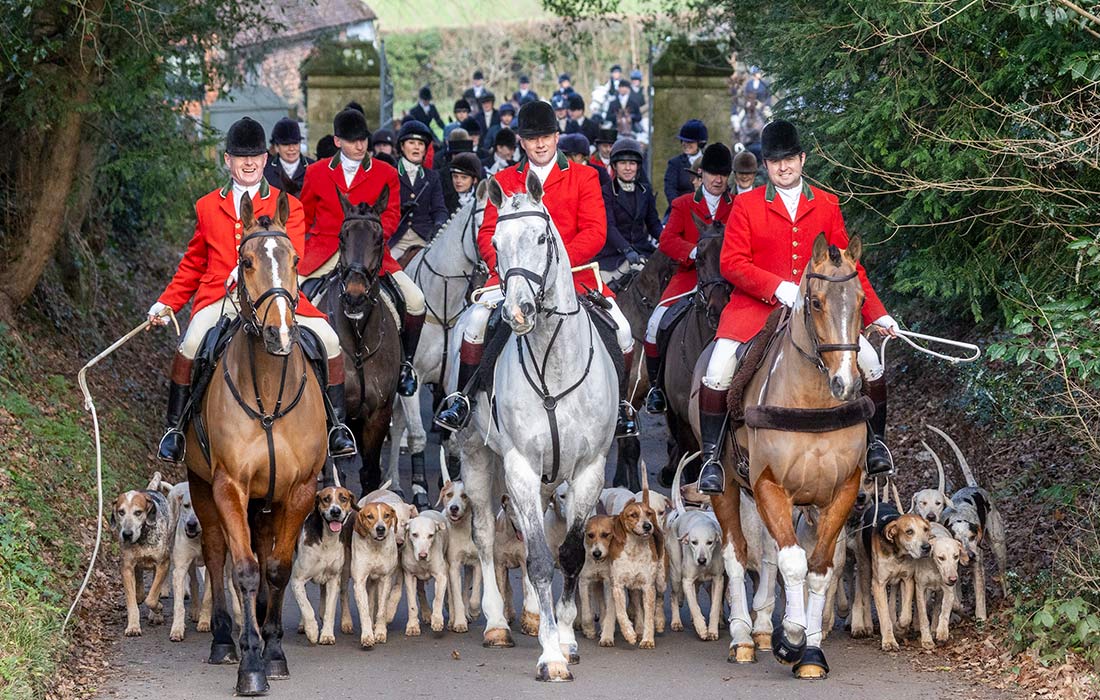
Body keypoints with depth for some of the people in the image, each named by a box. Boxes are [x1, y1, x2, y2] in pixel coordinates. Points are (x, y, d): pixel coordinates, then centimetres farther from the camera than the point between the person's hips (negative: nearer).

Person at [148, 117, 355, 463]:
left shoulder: (288, 206, 9)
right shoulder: (208, 206, 17)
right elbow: (193, 264, 23)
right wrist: (166, 303, 13)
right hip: (220, 299, 0)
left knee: (329, 340, -19)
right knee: (190, 346, -30)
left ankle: (337, 425, -2)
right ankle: (174, 428, -15)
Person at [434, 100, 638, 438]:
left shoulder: (583, 177, 4)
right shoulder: (504, 180, 11)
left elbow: (595, 232, -5)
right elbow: (488, 232, 7)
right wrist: (500, 263, -15)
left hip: (572, 271, -1)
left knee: (620, 327, -18)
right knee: (478, 318, -24)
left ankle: (620, 404, 4)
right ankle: (462, 399, -8)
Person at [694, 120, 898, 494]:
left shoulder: (827, 206, 8)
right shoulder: (746, 205, 2)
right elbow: (731, 263, -5)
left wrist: (877, 315, 3)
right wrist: (778, 288, -19)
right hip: (756, 309, -2)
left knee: (869, 360, -11)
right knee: (717, 372, -22)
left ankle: (875, 443, 10)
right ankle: (711, 458, -8)